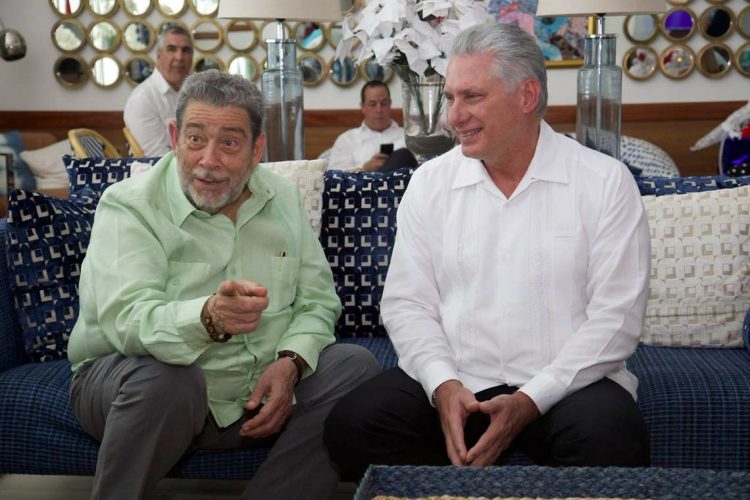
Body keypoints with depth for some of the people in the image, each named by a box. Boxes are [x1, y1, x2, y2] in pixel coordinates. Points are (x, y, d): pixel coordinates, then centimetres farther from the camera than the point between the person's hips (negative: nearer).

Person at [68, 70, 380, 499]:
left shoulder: (285, 199, 5)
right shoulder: (128, 206, -12)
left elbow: (317, 299, 4)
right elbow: (127, 320, -27)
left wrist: (290, 361, -17)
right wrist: (208, 319, -48)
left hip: (260, 391, 4)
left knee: (356, 367, -14)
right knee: (166, 378, -36)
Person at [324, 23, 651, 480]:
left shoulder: (605, 182, -2)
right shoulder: (430, 182, 6)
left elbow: (615, 316, -7)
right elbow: (407, 302, 4)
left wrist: (530, 400, -17)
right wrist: (443, 384, -14)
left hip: (566, 382, -1)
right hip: (453, 379, 2)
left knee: (611, 440, -33)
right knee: (350, 426, -22)